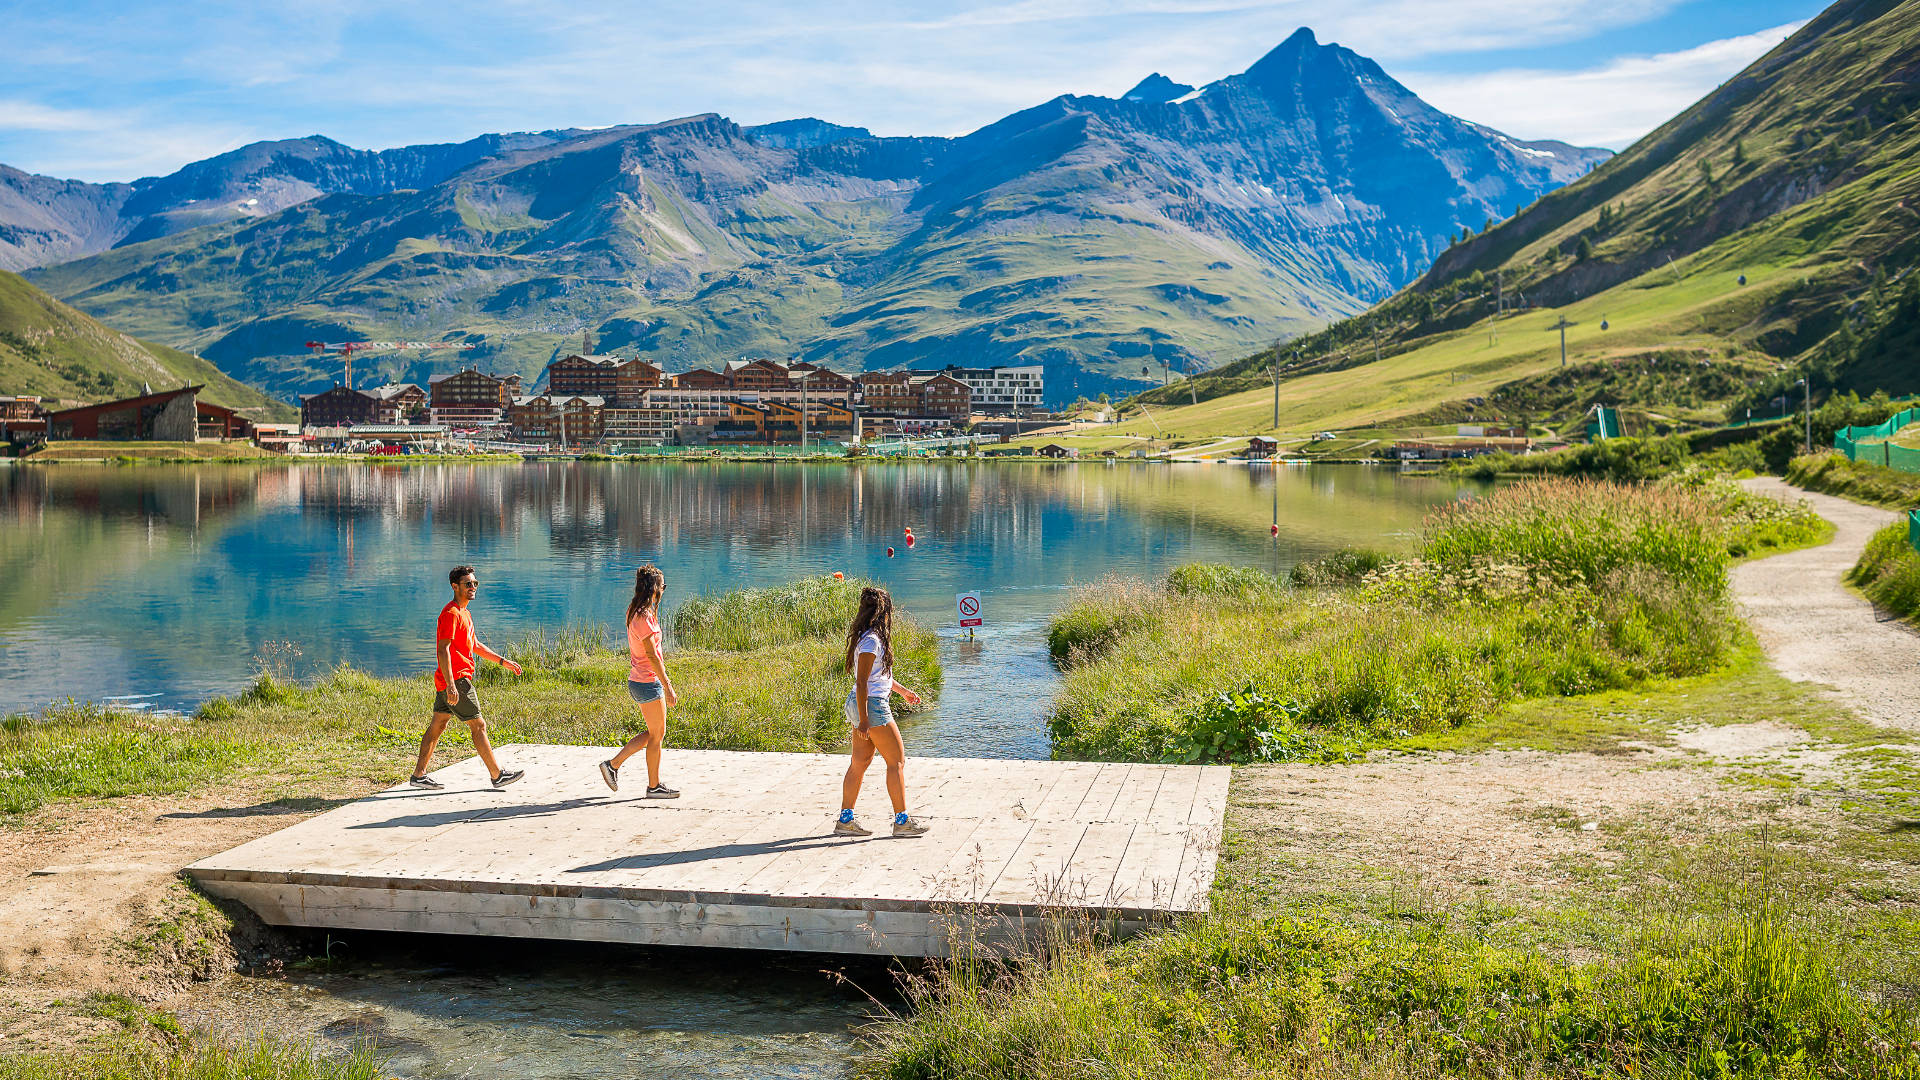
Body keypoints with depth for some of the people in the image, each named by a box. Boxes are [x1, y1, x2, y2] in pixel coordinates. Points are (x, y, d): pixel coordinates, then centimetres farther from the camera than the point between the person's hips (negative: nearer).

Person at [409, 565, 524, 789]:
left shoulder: (464, 613, 17)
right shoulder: (451, 614, -16)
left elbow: (475, 645, 27)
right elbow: (443, 650, -23)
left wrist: (502, 661, 24)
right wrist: (451, 686, -29)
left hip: (447, 680, 10)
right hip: (456, 679, -10)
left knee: (438, 724, 11)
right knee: (478, 726, -3)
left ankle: (419, 775, 14)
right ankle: (497, 775, 4)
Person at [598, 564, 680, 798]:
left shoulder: (636, 612, 11)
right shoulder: (644, 617, -19)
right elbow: (652, 655, -21)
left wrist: (665, 680, 24)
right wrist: (667, 688, -20)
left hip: (639, 680, 10)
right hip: (648, 682, -10)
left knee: (654, 733, 16)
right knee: (657, 734, 2)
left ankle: (613, 764, 19)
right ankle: (654, 786, 12)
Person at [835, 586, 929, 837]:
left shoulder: (867, 637, 12)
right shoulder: (871, 640, -18)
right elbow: (862, 681, -20)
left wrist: (902, 690, 37)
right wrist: (863, 720, -21)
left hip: (861, 703, 10)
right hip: (872, 705, -10)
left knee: (860, 762, 11)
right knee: (897, 761, -1)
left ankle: (845, 820, 14)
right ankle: (902, 821, 3)